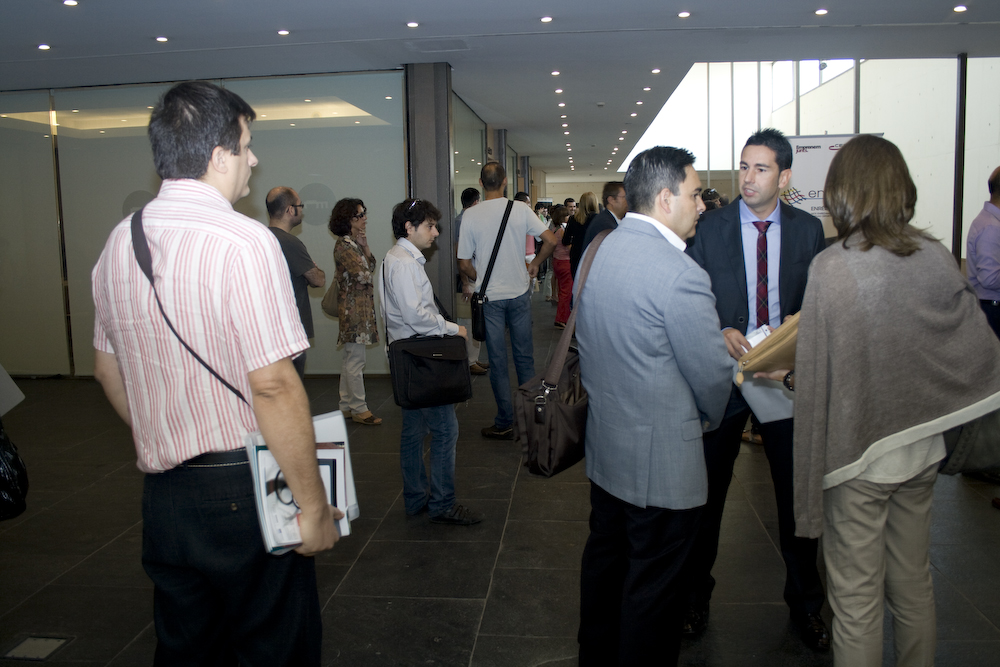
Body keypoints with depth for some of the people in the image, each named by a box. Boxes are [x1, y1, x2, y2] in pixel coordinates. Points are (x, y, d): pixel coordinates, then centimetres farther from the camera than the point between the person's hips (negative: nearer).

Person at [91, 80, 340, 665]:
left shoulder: (119, 242, 6)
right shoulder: (244, 241, -18)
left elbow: (107, 370, 16)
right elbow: (273, 385, -23)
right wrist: (314, 506, -16)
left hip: (161, 494, 7)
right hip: (245, 491, -7)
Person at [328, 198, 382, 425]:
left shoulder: (354, 243, 14)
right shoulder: (344, 246, -16)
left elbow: (372, 267, 11)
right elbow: (364, 275, -19)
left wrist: (365, 246, 0)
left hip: (361, 304, 11)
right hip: (354, 305, -11)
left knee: (350, 358, 15)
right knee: (356, 359, -4)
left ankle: (346, 405, 23)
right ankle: (359, 409, 3)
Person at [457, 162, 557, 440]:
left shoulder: (470, 215, -8)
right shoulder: (520, 209, -5)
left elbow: (464, 264, -7)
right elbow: (551, 240, -8)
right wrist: (534, 264, 8)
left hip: (490, 297, -1)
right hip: (519, 293, 2)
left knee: (498, 361, 6)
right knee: (524, 356, 14)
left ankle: (505, 423, 13)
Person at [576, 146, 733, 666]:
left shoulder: (598, 252, 3)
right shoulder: (679, 274, -23)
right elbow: (713, 373, -17)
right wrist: (709, 418, 4)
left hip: (604, 443, 9)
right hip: (662, 459, -9)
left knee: (605, 557, 23)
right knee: (653, 584, 8)